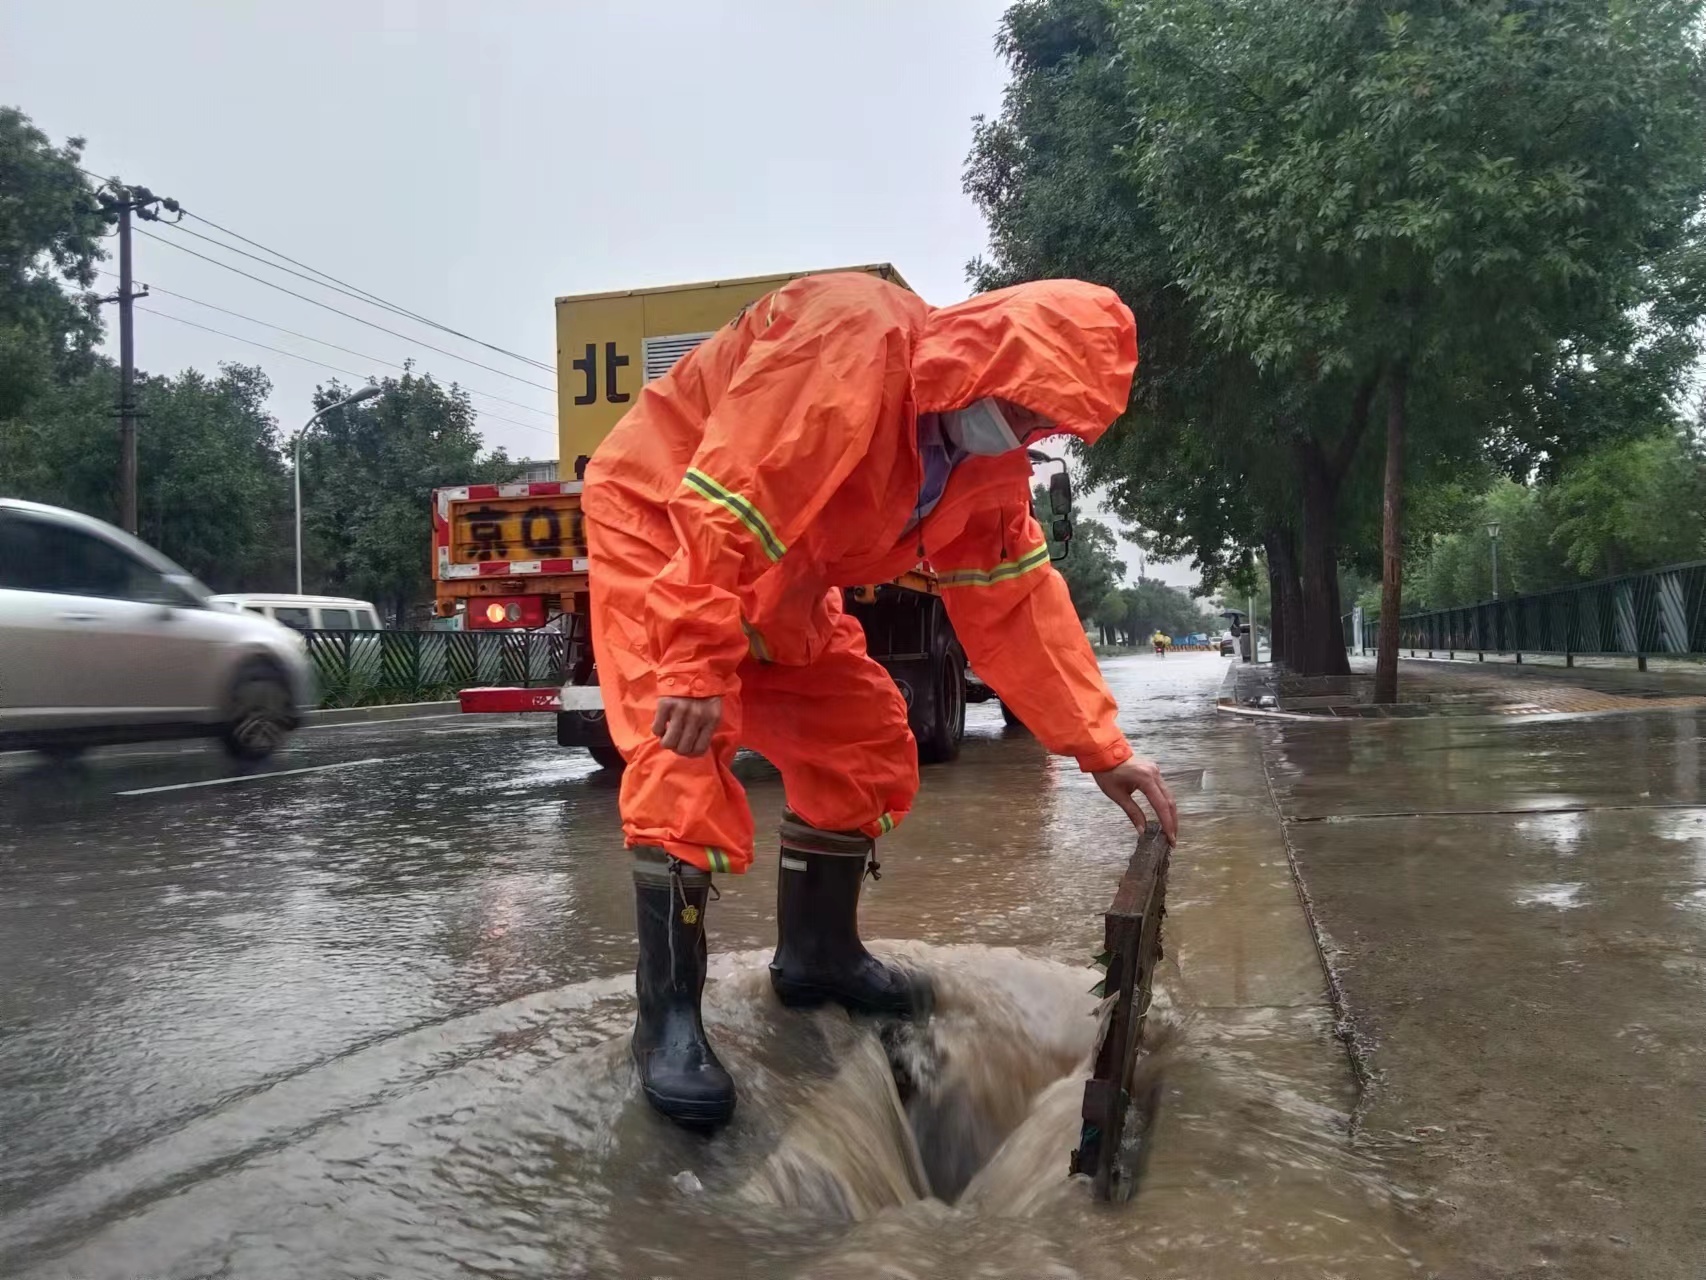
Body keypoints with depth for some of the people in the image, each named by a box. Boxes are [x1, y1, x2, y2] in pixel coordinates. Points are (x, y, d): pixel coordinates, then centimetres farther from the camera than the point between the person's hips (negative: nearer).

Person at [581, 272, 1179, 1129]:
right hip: (659, 523, -8)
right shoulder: (852, 337, -31)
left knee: (863, 736, 4)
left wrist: (1100, 748, -5)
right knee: (684, 749, -21)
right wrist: (696, 665, -38)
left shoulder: (988, 468, -4)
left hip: (777, 588, 8)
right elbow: (727, 505, -36)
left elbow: (1017, 603, -2)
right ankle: (666, 1017, -10)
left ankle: (817, 954, 21)